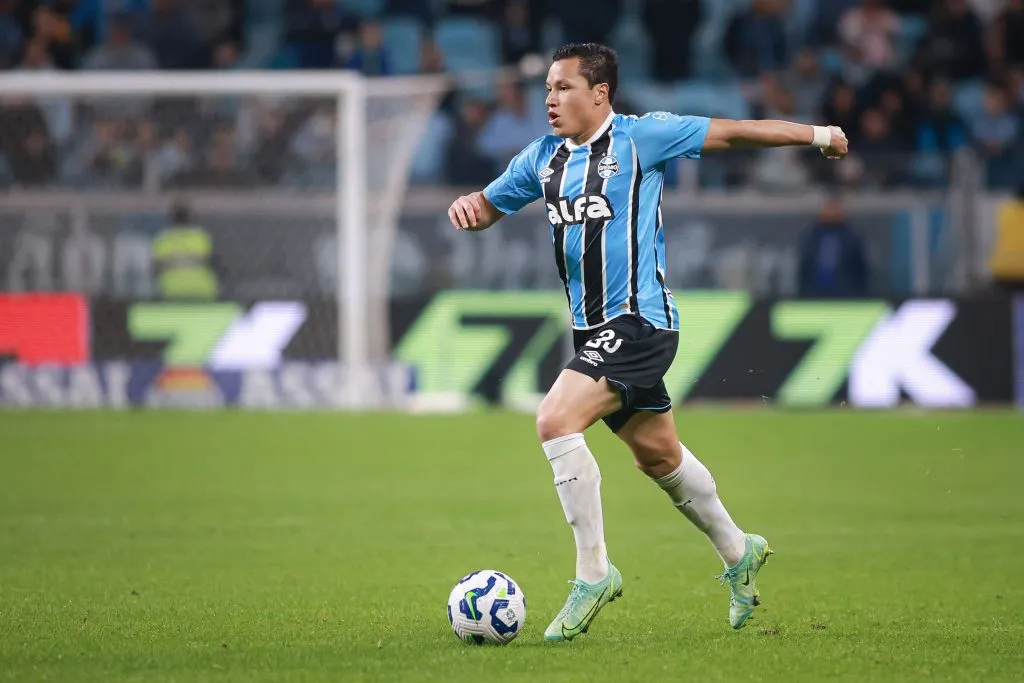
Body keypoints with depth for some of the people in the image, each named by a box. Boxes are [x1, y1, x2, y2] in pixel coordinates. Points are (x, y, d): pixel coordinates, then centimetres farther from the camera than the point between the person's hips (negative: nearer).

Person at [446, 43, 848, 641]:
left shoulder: (641, 138, -7)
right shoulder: (543, 159, 10)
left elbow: (727, 133, 0)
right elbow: (488, 207, 20)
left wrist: (816, 134, 6)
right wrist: (466, 206, -6)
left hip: (639, 322, -7)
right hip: (594, 331, 7)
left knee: (556, 419, -23)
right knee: (659, 455, 19)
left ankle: (594, 572, -15)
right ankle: (738, 553, 40)